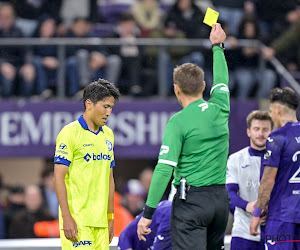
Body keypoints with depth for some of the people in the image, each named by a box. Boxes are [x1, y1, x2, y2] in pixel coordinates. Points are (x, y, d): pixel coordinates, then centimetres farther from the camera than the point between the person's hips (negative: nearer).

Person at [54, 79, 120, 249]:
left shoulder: (108, 135, 16)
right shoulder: (70, 133, -6)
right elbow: (59, 177, -10)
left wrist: (110, 216, 19)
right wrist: (67, 217, -16)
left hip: (100, 220, 7)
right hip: (77, 219, -7)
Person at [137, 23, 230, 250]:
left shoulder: (178, 122, -10)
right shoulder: (219, 110, 6)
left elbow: (164, 169, -15)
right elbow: (221, 80, 28)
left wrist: (148, 213, -13)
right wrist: (217, 46, 45)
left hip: (191, 199, -6)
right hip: (221, 197, 6)